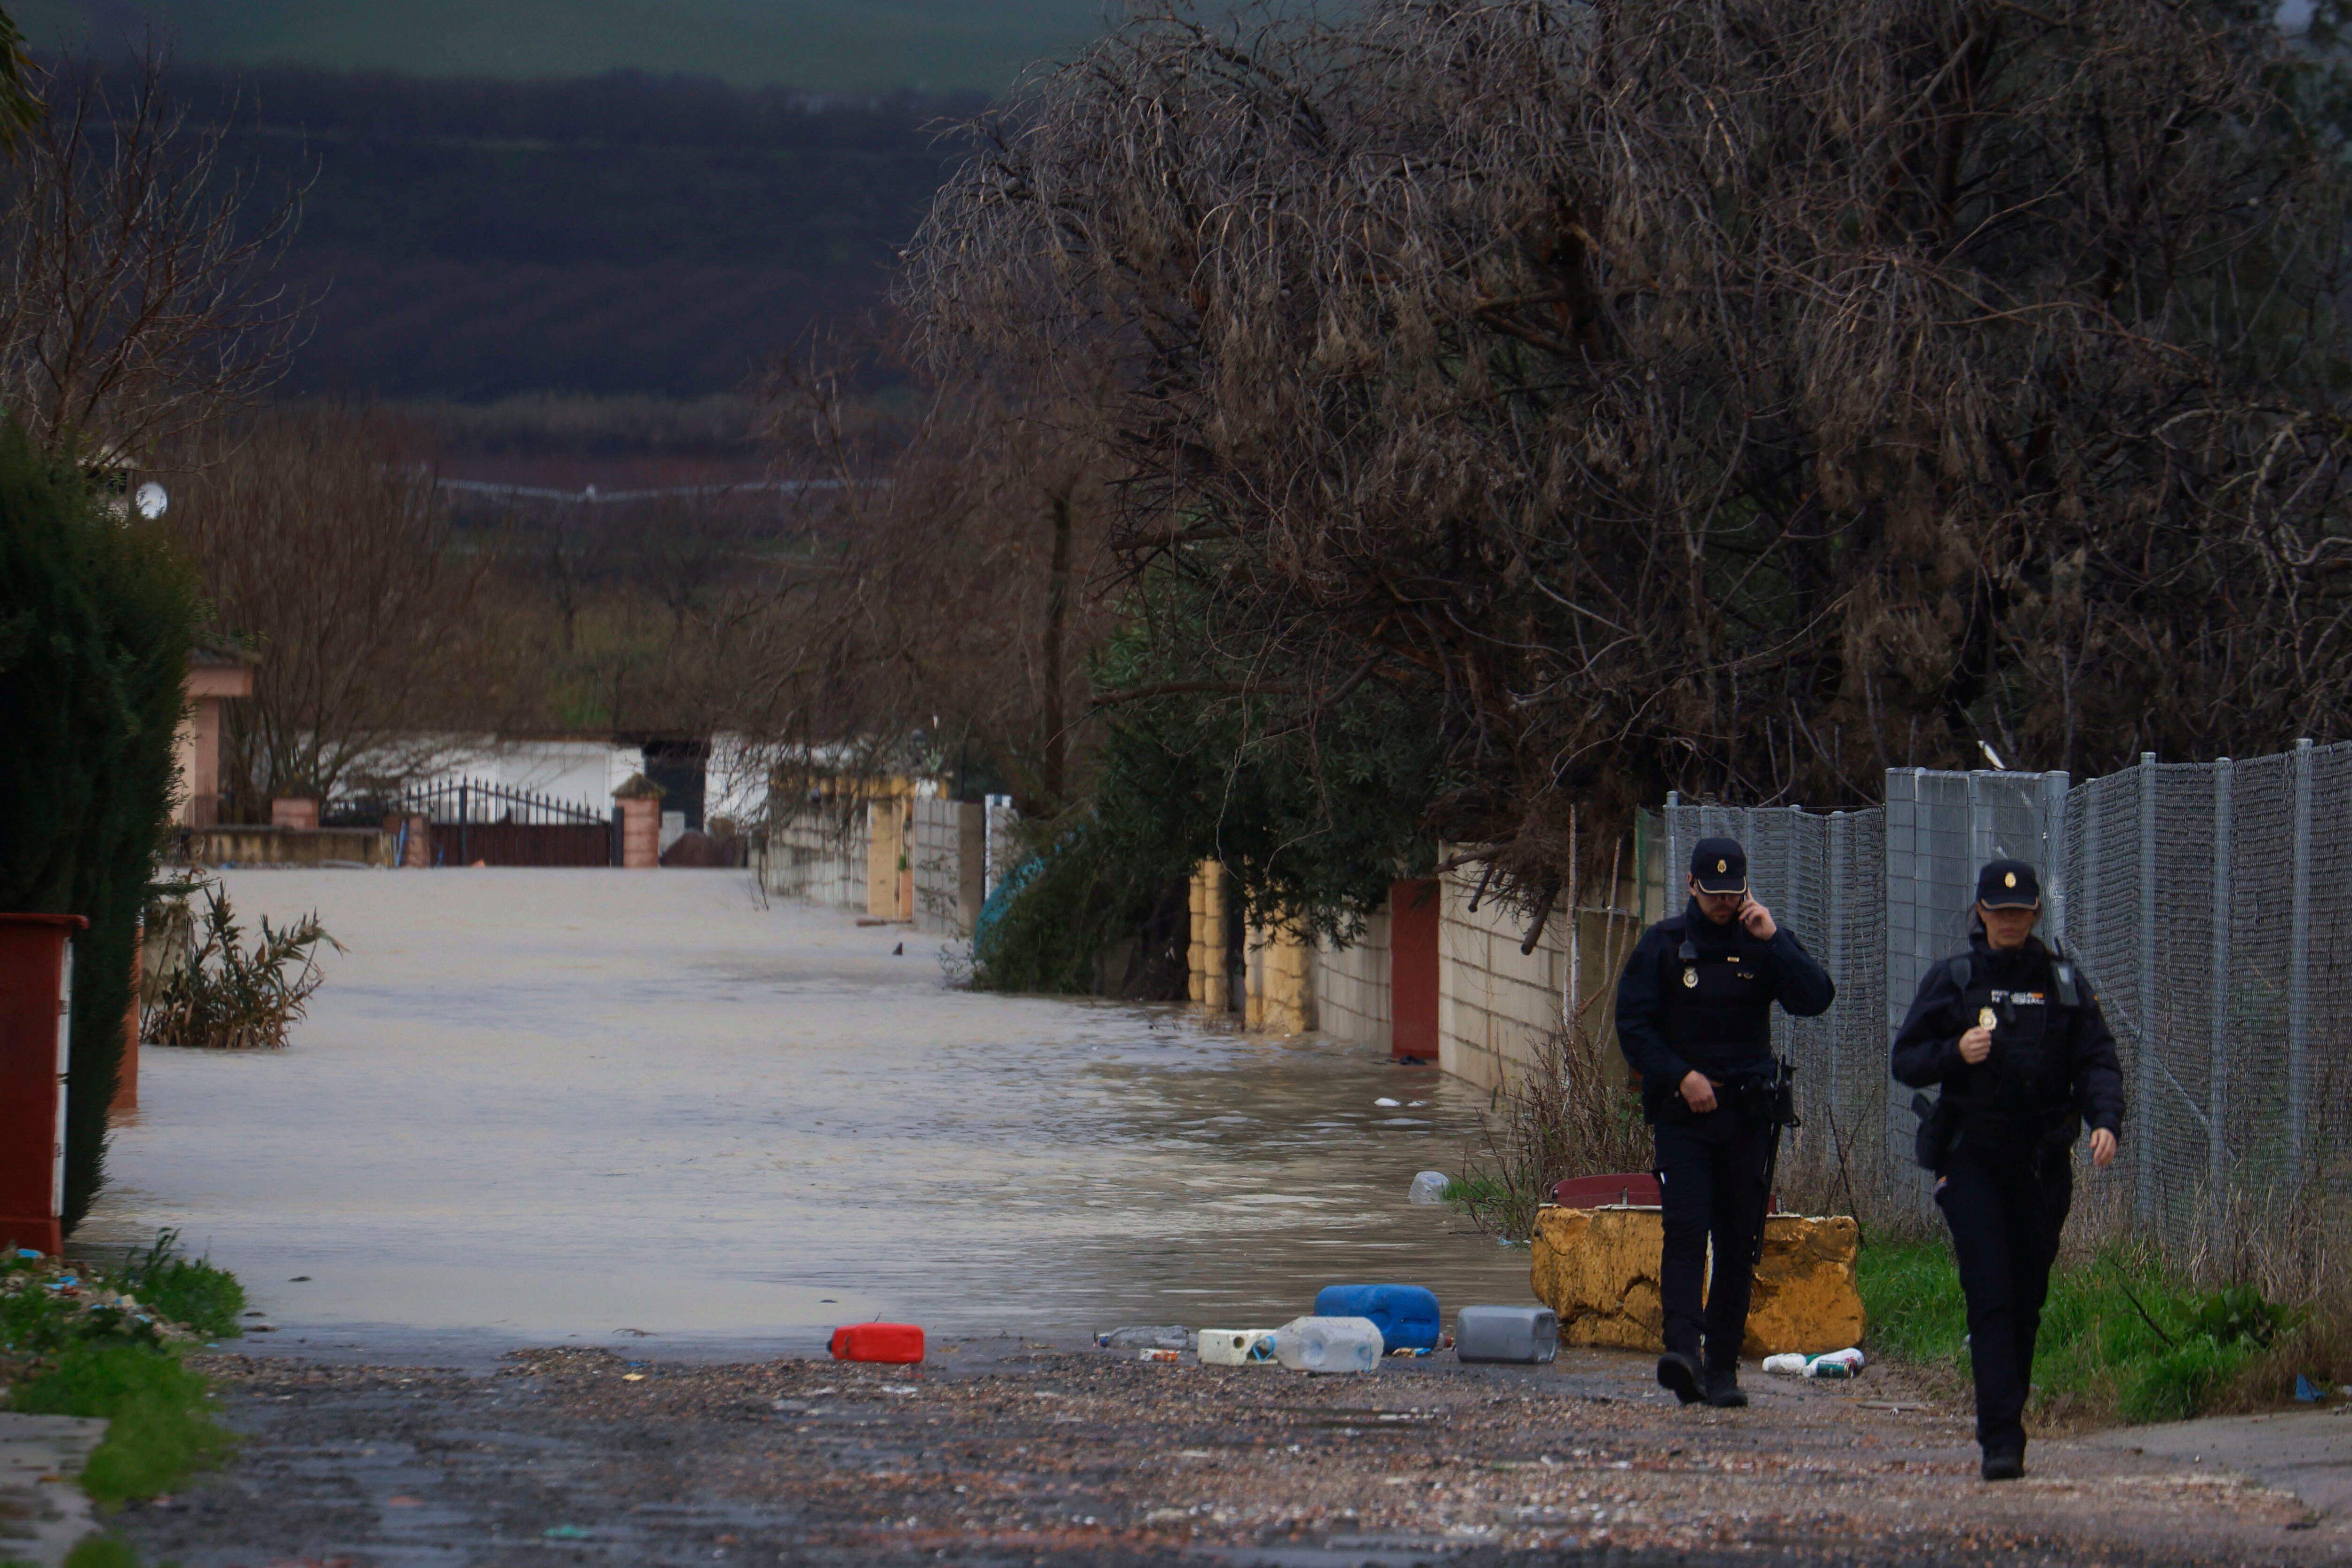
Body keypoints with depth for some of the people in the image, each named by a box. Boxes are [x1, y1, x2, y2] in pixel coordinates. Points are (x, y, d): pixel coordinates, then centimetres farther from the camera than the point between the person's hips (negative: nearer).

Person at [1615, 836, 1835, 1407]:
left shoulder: (1764, 944, 6)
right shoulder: (1664, 945, 4)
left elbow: (1816, 999, -8)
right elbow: (1632, 1024, 0)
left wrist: (1773, 941, -15)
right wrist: (1681, 1076, -12)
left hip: (1748, 1114, 2)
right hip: (1682, 1114, -2)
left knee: (1739, 1241, 3)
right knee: (1685, 1228, -17)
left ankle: (1723, 1365, 9)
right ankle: (1683, 1347, -28)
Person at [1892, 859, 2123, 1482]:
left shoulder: (2066, 984, 8)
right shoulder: (1951, 981, 5)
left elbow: (2097, 1061, 4)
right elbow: (1906, 1060, 6)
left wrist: (2105, 1119, -15)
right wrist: (1956, 1053, -14)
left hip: (2042, 1162, 2)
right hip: (1971, 1158, -2)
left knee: (2028, 1300, 6)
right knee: (1991, 1298, -12)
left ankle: (2005, 1422, 21)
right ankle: (2001, 1439, -17)